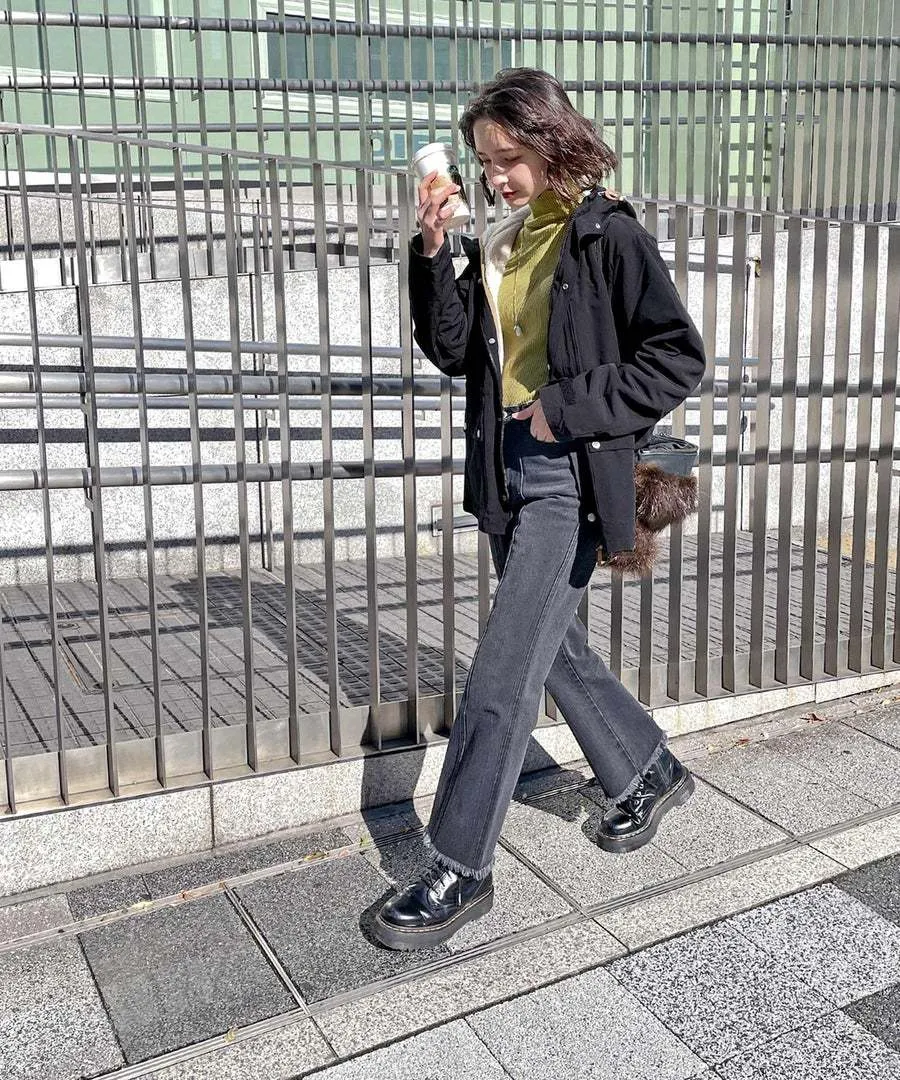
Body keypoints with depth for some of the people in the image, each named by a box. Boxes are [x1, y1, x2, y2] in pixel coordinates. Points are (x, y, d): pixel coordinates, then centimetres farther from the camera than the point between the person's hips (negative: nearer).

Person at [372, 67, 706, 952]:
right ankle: (647, 774, 39)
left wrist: (568, 408, -16)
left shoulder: (608, 238, -8)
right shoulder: (497, 245, 11)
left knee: (502, 672, -9)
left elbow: (677, 359, -9)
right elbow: (453, 350, 6)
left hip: (571, 479, -8)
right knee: (553, 646, 17)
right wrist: (431, 252, -5)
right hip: (507, 475, 8)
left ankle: (460, 870, 3)